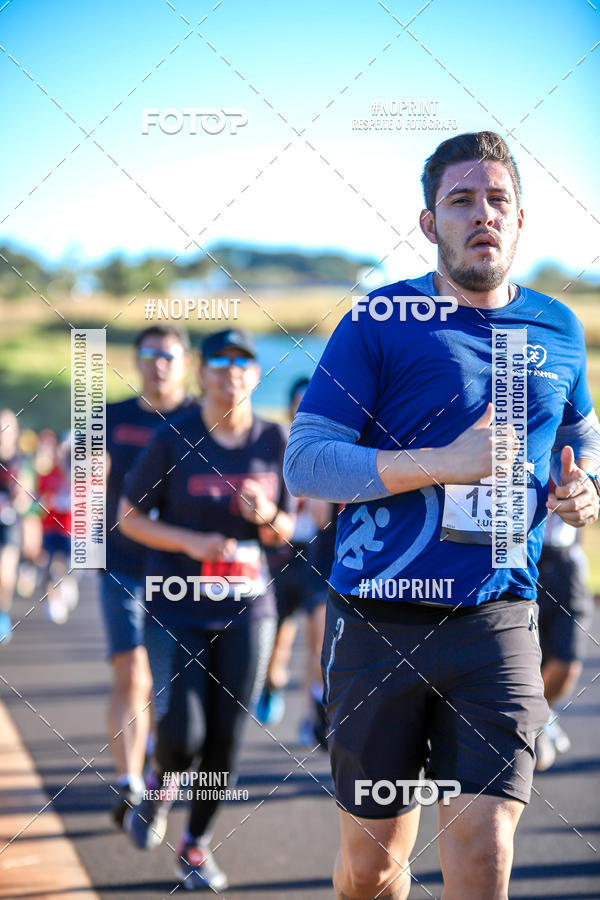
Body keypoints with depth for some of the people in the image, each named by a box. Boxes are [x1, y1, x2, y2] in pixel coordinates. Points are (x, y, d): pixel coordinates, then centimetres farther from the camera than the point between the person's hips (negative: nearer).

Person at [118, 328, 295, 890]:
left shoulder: (274, 441, 2)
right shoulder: (174, 439, -7)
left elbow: (283, 532, 11)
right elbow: (129, 516, -2)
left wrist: (267, 517, -13)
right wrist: (191, 542, -17)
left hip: (246, 610, 3)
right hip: (176, 609, -2)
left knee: (225, 738, 2)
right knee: (182, 734, -11)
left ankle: (195, 844, 22)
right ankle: (159, 787, 25)